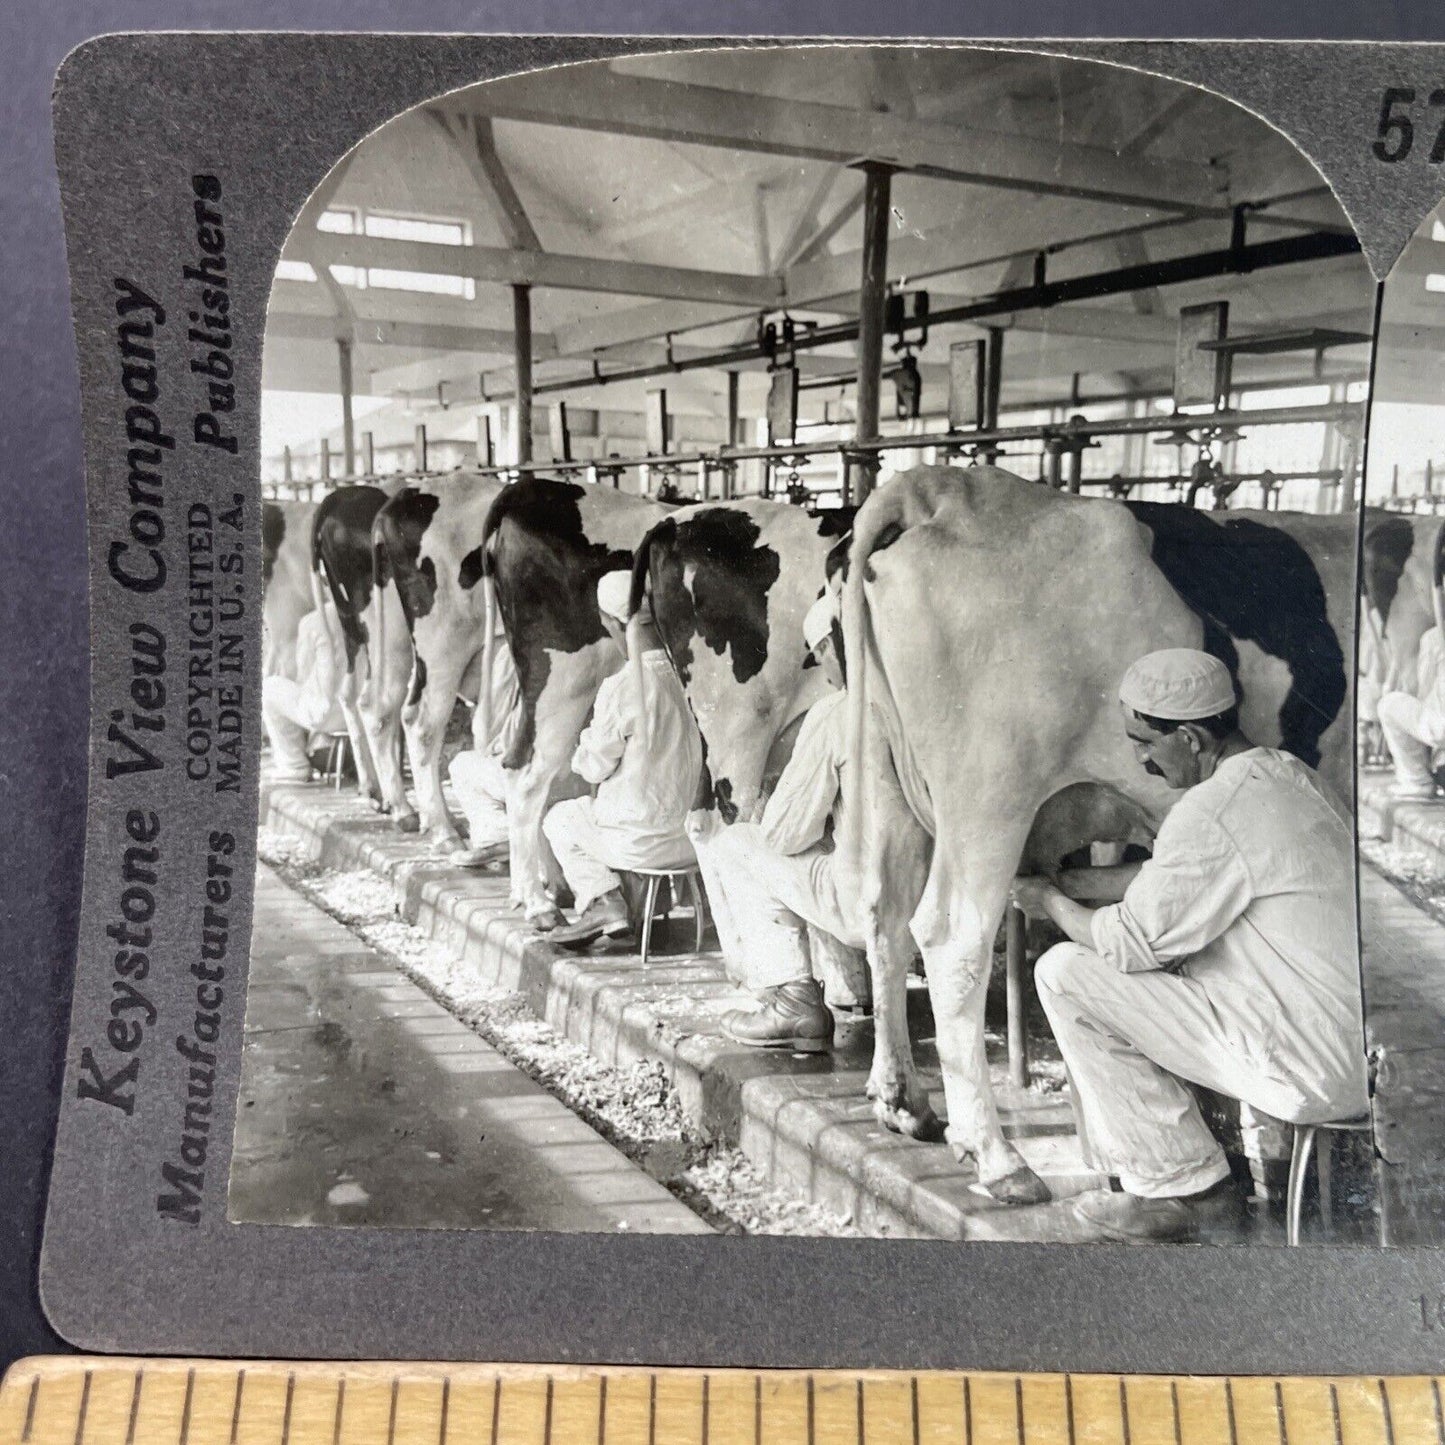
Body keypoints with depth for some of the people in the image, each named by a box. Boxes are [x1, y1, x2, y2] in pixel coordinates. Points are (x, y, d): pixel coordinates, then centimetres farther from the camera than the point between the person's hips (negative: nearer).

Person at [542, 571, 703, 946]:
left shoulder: (621, 688, -19)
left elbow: (594, 767, -8)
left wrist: (587, 738, 12)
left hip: (640, 841, -6)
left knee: (560, 819, 22)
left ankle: (603, 901, 7)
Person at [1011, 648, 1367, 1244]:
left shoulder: (1212, 814, -21)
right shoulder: (1288, 775, 9)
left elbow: (1133, 943, -13)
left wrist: (1050, 901, 4)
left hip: (1311, 1070, -10)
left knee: (1066, 974, -7)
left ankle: (1188, 1191, 3)